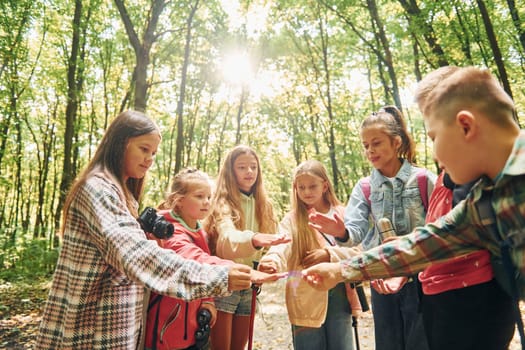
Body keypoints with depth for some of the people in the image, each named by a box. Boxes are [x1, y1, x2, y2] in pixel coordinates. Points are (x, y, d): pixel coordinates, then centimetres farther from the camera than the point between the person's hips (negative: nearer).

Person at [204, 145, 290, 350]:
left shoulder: (262, 204, 8)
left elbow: (267, 245, 13)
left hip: (249, 285, 6)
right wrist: (253, 239, -52)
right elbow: (227, 238, -32)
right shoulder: (223, 202, -11)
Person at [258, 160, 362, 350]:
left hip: (339, 293, 2)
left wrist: (329, 254, -16)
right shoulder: (292, 220, -1)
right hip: (307, 298, -1)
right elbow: (282, 248, -19)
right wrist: (273, 261, -41)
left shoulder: (342, 214, 4)